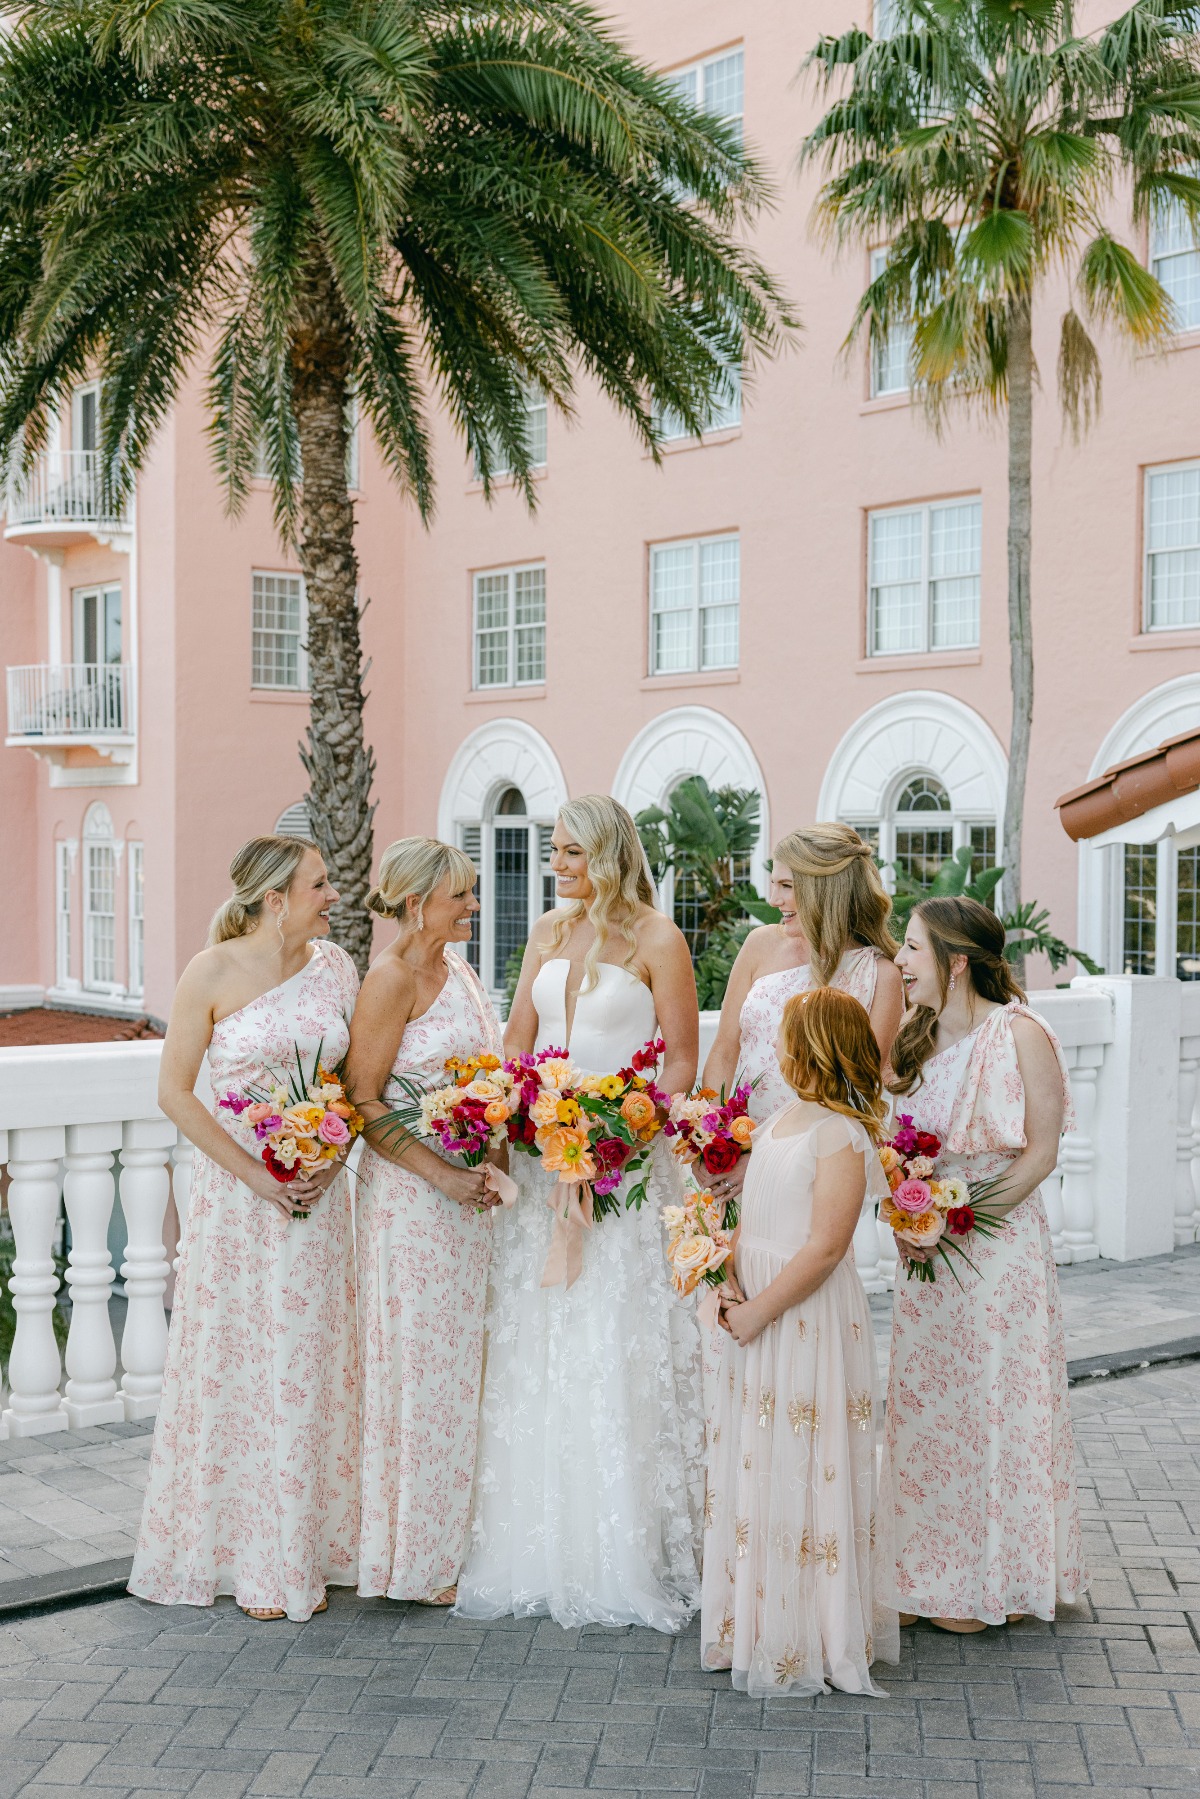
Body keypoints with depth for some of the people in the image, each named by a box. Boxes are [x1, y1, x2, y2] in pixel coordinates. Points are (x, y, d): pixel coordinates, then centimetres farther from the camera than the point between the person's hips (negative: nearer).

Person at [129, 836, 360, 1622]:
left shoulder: (336, 966, 2)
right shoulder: (213, 973, -9)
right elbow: (176, 1092, -7)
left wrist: (336, 1159, -7)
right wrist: (255, 1174, -12)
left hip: (320, 1198, 3)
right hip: (238, 1194, -3)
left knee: (310, 1372, 7)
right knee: (234, 1370, 4)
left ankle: (302, 1556, 21)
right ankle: (241, 1557, 18)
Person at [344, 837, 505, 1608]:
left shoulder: (458, 968, 11)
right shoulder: (392, 978, -13)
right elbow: (363, 1101, -16)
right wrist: (442, 1174, -21)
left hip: (467, 1195, 8)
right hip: (411, 1196, -8)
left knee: (459, 1361, 13)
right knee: (423, 1364, 0)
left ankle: (454, 1540, 25)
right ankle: (418, 1555, 12)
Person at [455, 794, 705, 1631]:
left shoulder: (656, 939, -4)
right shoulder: (549, 932, 13)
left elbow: (683, 1059, -6)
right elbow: (518, 1039, 14)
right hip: (543, 1154, 6)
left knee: (619, 1354, -3)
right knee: (536, 1352, 8)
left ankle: (626, 1555, 8)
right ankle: (539, 1549, 18)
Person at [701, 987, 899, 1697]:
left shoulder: (841, 1134, -16)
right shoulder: (782, 1120, 11)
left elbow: (825, 1245, -21)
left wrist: (758, 1311, -18)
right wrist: (729, 1286, -2)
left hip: (811, 1319, -9)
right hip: (760, 1318, 9)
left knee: (803, 1471, -2)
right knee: (753, 1466, 14)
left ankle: (809, 1643, 11)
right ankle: (757, 1624, 27)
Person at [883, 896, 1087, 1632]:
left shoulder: (1021, 1035, -12)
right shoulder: (916, 1040, 7)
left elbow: (1040, 1152, -12)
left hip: (998, 1245, -6)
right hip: (925, 1247, 6)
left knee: (995, 1403, 3)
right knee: (924, 1404, 10)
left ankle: (992, 1580, 19)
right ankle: (929, 1575, 22)